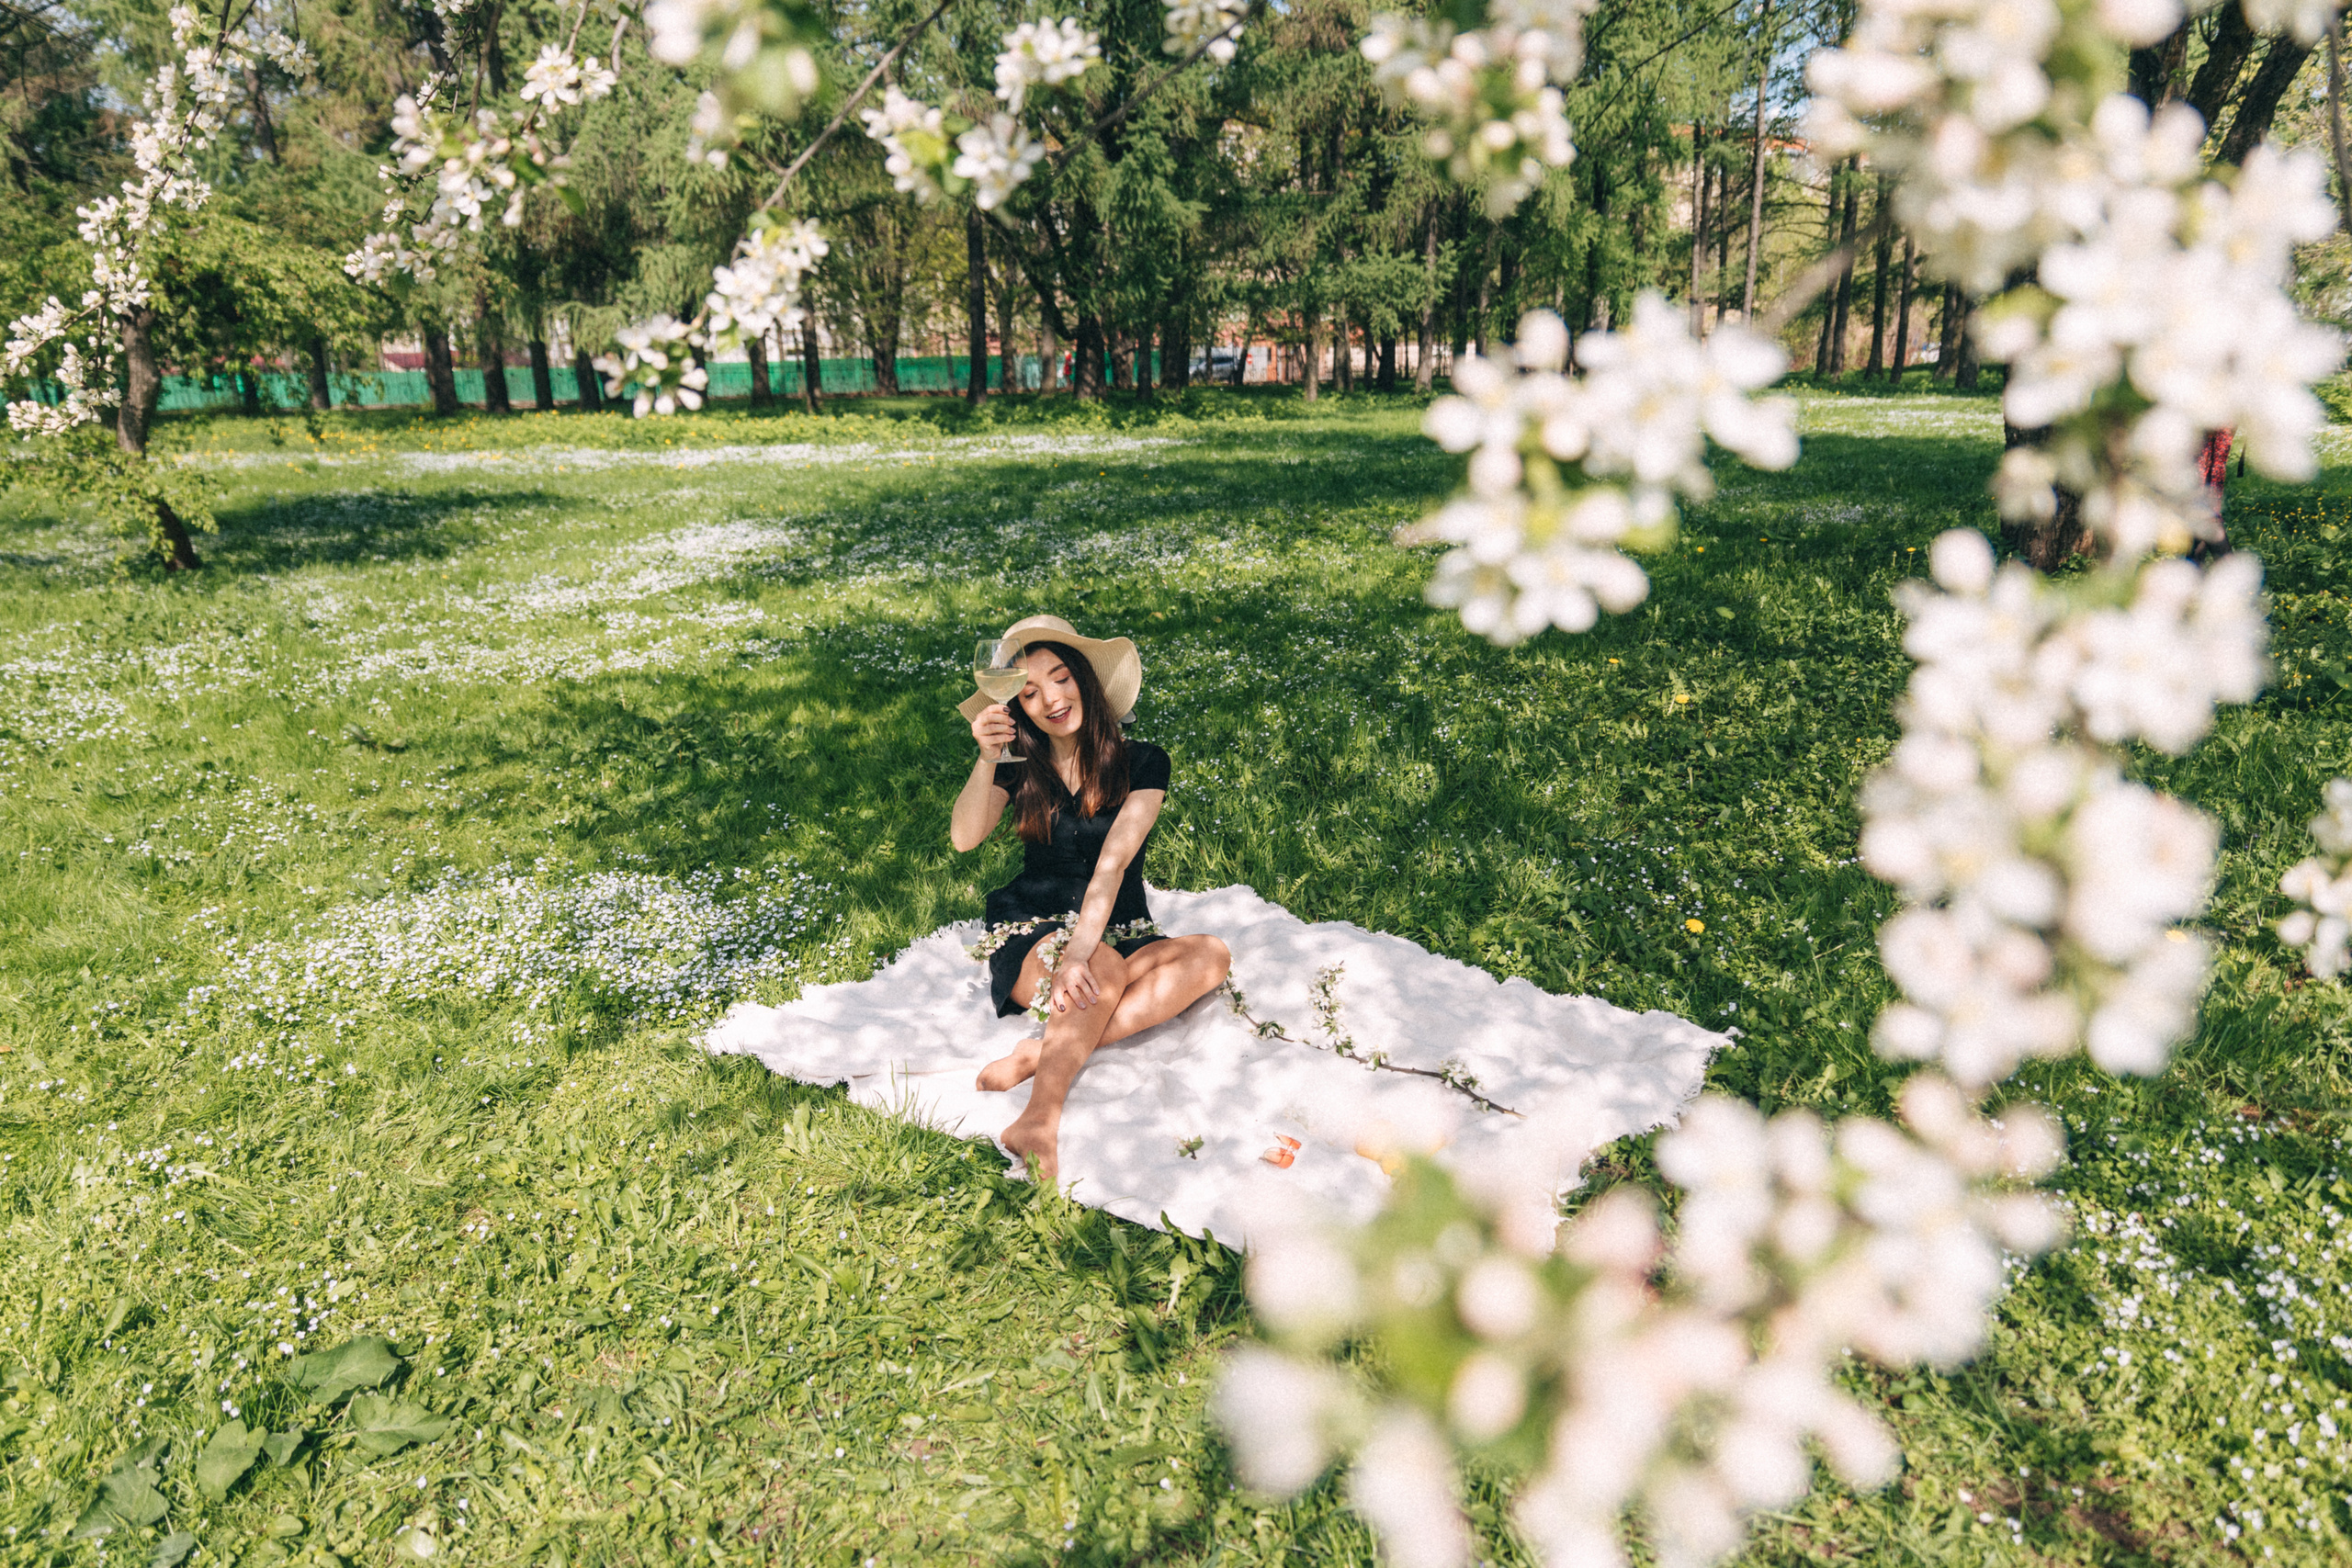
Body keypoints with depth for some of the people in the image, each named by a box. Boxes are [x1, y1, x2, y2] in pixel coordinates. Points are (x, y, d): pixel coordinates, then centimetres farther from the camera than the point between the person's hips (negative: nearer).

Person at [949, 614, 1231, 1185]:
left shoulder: (1141, 763, 0)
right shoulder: (1019, 767, 6)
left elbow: (1113, 860, -16)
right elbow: (964, 839, -11)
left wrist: (1081, 949, -29)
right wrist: (987, 760, -26)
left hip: (1118, 936, 1)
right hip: (1031, 941, -1)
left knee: (1211, 954, -28)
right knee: (1104, 969, -35)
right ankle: (1039, 1120, -49)